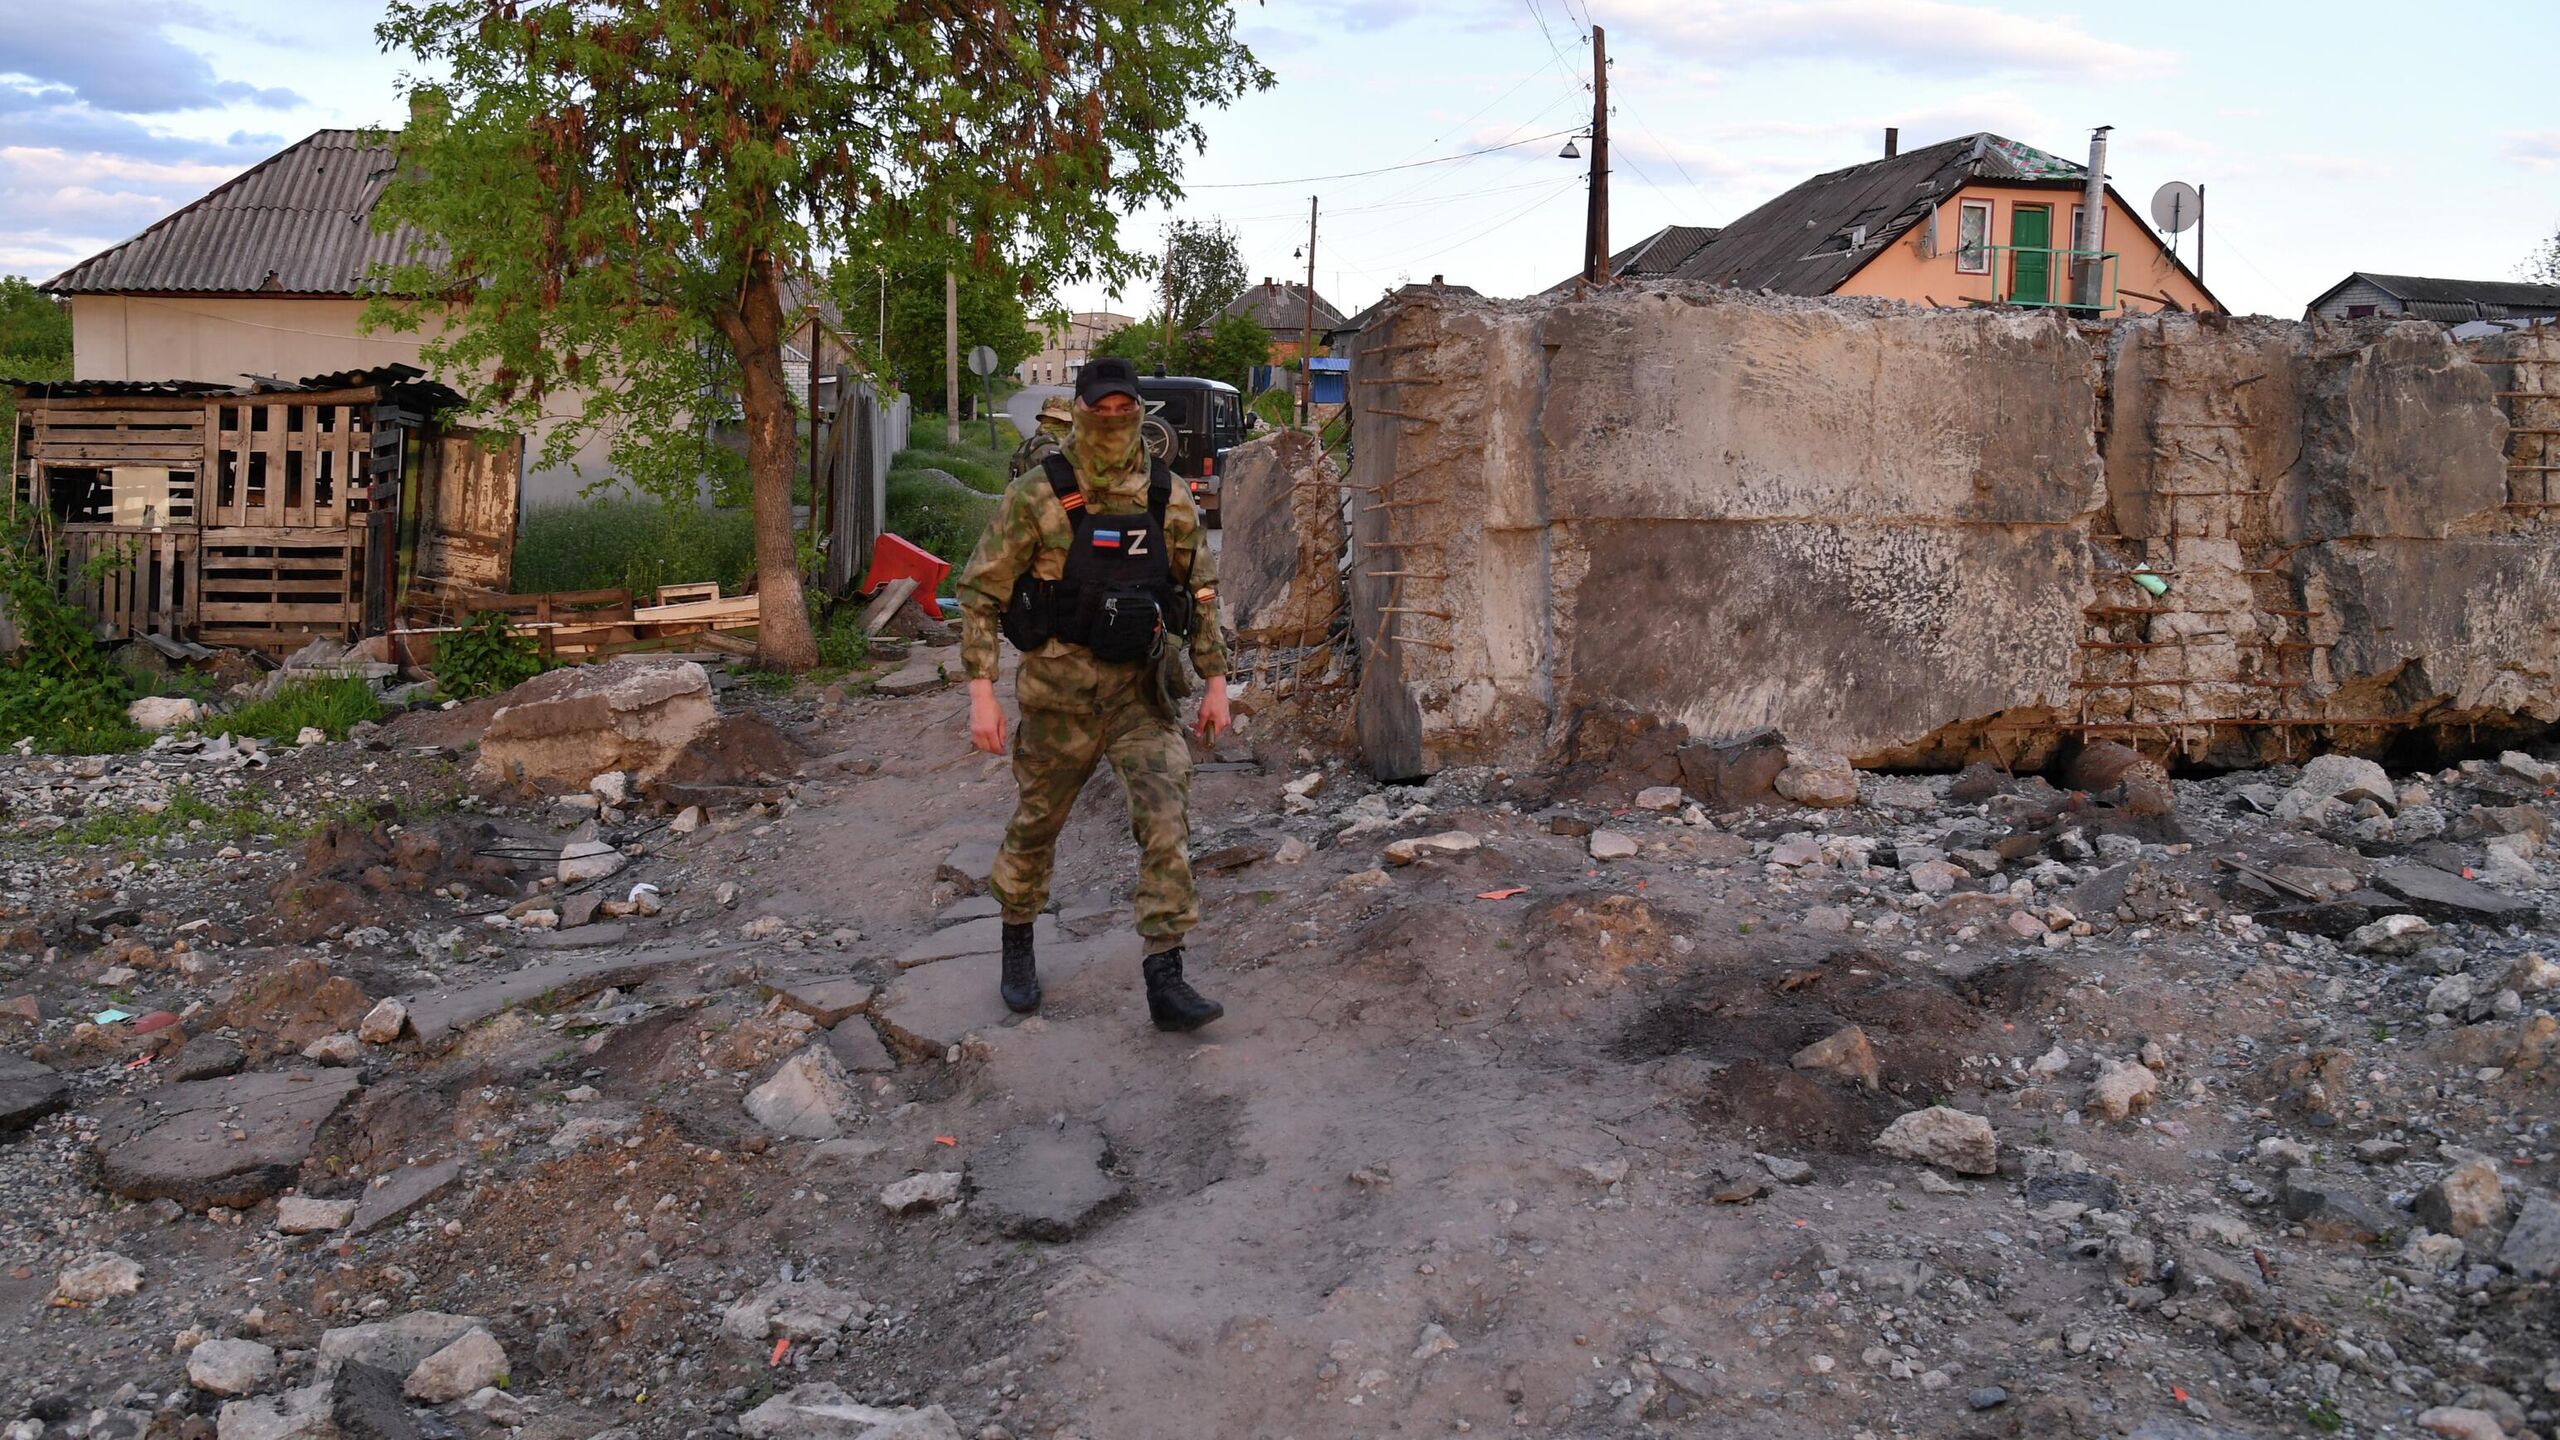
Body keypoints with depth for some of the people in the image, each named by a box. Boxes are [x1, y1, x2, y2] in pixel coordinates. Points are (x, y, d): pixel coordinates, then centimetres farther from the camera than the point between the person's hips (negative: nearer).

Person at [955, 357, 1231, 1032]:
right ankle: (1018, 947, 39)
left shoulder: (1170, 499, 0)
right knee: (1037, 823, 13)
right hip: (1058, 690, -1)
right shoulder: (1037, 496, -10)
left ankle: (1165, 981, -8)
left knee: (1168, 817, -13)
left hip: (1143, 688, 2)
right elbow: (981, 592, -8)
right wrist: (981, 691, -14)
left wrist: (1216, 681, 6)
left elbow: (1202, 593, 10)